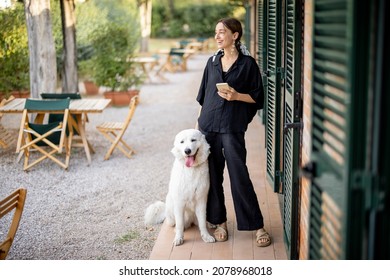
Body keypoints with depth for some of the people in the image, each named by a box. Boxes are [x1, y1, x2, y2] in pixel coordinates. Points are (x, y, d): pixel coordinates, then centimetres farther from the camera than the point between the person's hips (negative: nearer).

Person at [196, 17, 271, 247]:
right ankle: (219, 222, 21)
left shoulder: (248, 63, -2)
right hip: (208, 126, 5)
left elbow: (257, 97, -1)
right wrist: (198, 125, 13)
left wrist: (236, 96, -17)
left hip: (232, 128, -5)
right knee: (213, 176, 8)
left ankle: (258, 226, 6)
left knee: (240, 177, -5)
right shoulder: (213, 62, 11)